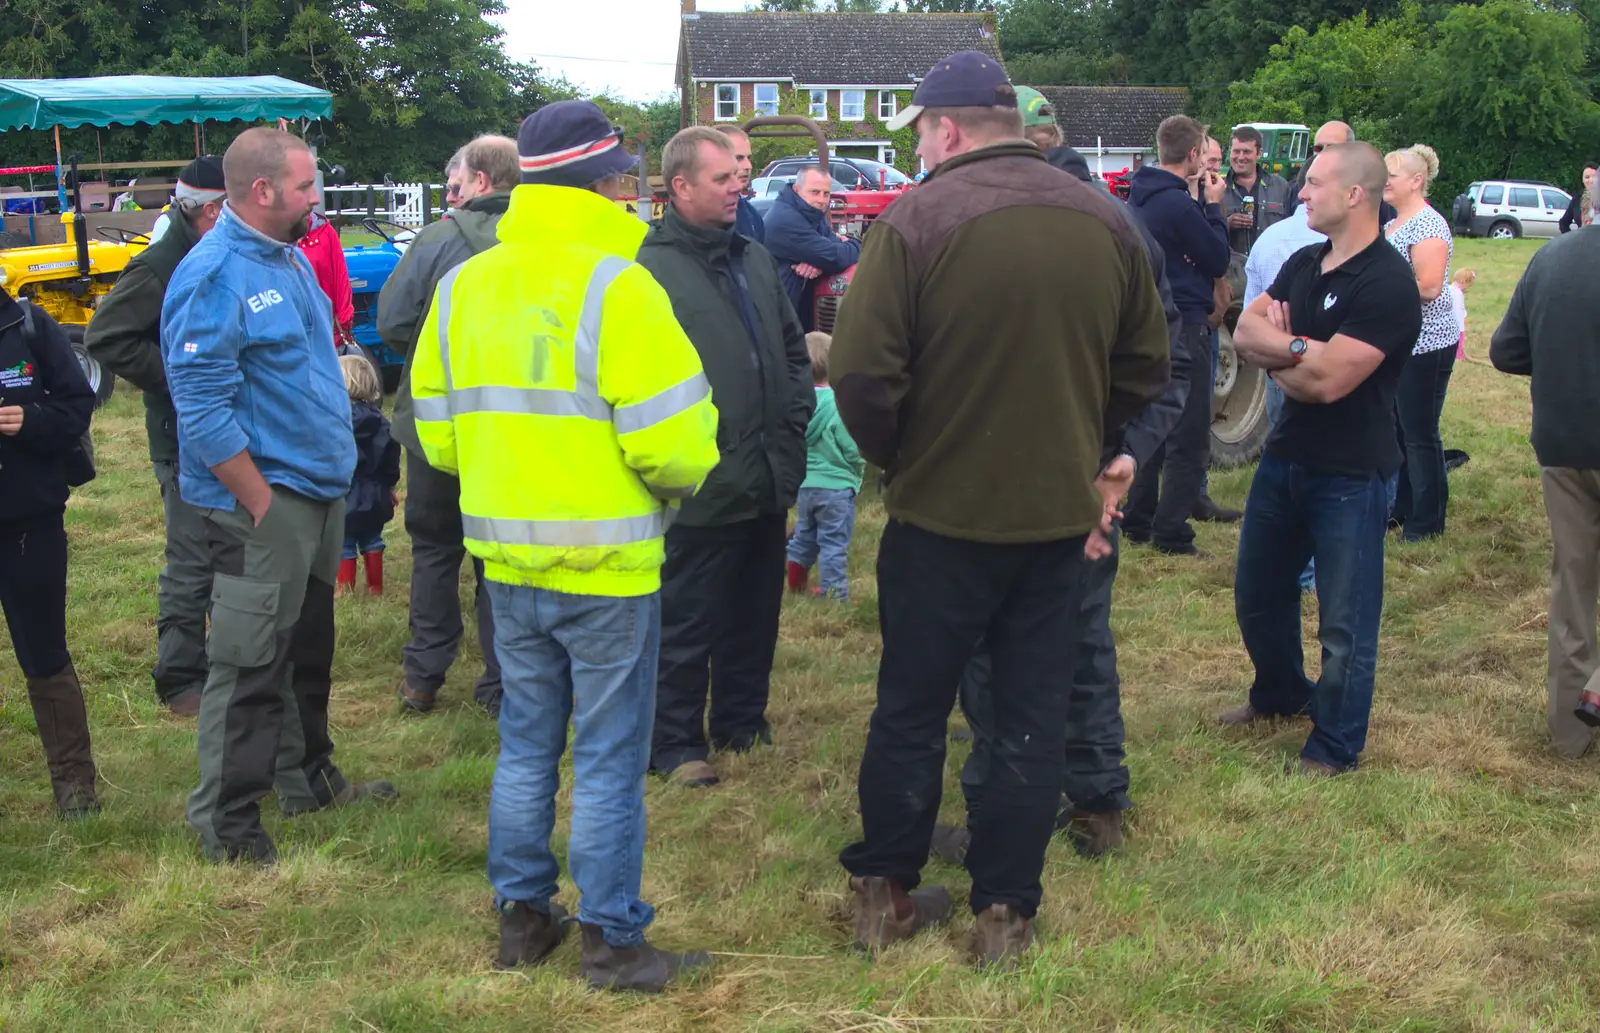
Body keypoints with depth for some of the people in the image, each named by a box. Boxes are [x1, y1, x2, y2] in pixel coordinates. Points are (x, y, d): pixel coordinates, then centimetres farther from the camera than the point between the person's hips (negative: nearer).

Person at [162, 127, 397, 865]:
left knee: (308, 650, 20)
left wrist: (333, 474, 16)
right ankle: (226, 824, 8)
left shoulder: (289, 257, 12)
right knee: (249, 665, -2)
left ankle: (308, 778, 35)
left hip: (318, 491, 9)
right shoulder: (213, 275, -18)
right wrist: (260, 503, -20)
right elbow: (203, 408, -22)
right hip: (263, 505, -9)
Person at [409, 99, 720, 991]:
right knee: (609, 758, 6)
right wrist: (685, 479, 2)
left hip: (508, 557, 6)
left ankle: (522, 918, 30)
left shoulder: (462, 286, 4)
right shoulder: (615, 285, -16)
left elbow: (438, 432, 9)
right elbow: (669, 441, -19)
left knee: (526, 744, 19)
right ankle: (613, 943, 16)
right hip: (606, 564, -6)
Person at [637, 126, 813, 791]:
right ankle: (677, 743, 17)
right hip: (705, 487, -7)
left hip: (768, 479, 8)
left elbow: (793, 344, 23)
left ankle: (742, 723, 34)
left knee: (755, 616, 18)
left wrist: (796, 412, 11)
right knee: (688, 624, 4)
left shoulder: (756, 259, 14)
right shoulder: (651, 269, -13)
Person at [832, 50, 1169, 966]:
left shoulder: (917, 220, -15)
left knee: (912, 710, 13)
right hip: (1061, 513, 3)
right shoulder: (1106, 221, 0)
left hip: (942, 513, -3)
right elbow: (1145, 367, 7)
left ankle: (885, 893, 24)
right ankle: (1006, 914, 19)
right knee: (1033, 721, 12)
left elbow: (862, 375, -18)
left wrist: (896, 457, 0)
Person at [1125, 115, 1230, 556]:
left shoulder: (1140, 197, 8)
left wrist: (1203, 204, 6)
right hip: (1184, 327, -9)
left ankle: (1137, 521, 23)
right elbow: (1219, 260, -12)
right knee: (1189, 439, -2)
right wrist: (1213, 206, -4)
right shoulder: (1179, 205, -21)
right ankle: (1171, 533, -1)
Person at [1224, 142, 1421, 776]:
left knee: (1345, 622, 3)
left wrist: (1273, 353, -8)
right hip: (1285, 459, 8)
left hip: (1350, 476, -8)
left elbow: (1327, 380, -25)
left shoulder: (1387, 284, -19)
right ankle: (1281, 694, 45)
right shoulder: (1303, 265, 8)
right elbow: (1245, 331, -3)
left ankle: (1335, 747, 19)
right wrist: (1297, 349, -21)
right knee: (1258, 594, 21)